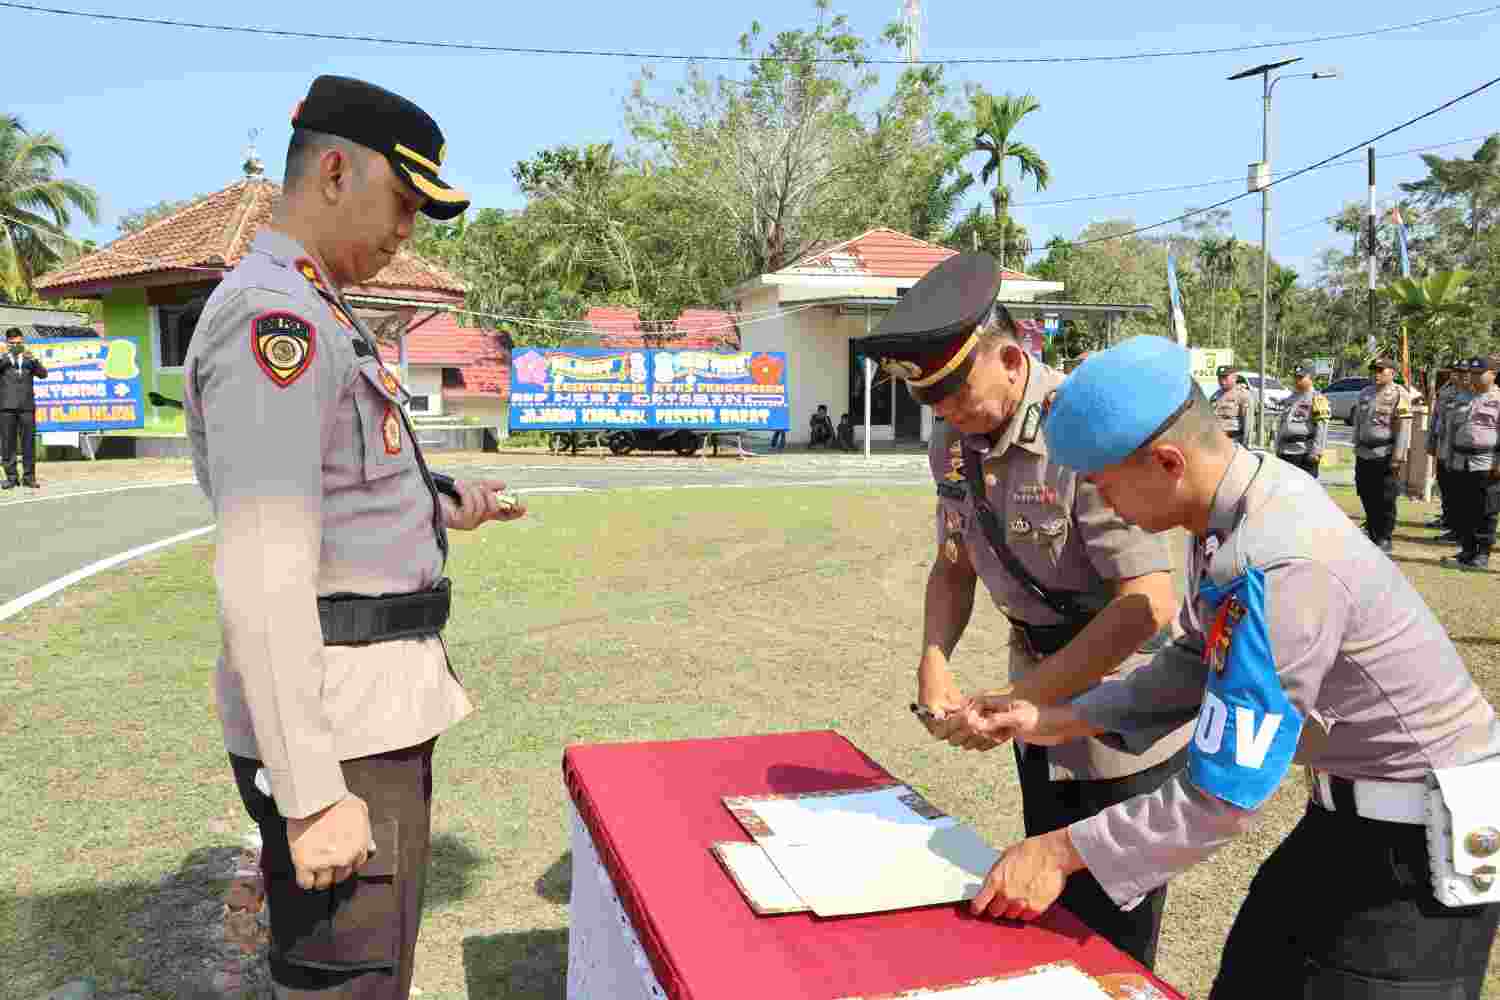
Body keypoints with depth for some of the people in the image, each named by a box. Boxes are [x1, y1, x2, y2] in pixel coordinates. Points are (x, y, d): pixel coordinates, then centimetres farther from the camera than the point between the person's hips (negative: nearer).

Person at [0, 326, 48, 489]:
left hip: (27, 406, 1)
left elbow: (43, 374, 0)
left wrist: (33, 360, -17)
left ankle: (29, 477, 5)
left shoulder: (29, 360, 14)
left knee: (29, 443, 0)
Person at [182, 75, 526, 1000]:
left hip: (379, 700, 10)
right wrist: (313, 793, -24)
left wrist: (440, 512, 11)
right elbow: (262, 577, -25)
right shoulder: (274, 318, -18)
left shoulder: (313, 316, 15)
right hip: (334, 718, -10)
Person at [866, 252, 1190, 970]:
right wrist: (933, 663, -7)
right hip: (1044, 698, 7)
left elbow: (1147, 605, -28)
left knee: (1112, 941, 6)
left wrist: (1016, 700, -26)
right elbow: (954, 565, 10)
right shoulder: (954, 437, -3)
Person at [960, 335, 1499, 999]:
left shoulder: (1280, 569, -33)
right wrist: (1058, 721, 1)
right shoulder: (1245, 497, -5)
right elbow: (1203, 663, 7)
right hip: (1353, 810, 8)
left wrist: (1062, 853, -19)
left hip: (1428, 838, -8)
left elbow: (1222, 799, -27)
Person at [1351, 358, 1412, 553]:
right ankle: (1372, 533, 23)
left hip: (1385, 456, -6)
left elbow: (1404, 429, -11)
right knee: (1367, 498, 11)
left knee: (1386, 500, -1)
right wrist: (1357, 449, 17)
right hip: (1364, 455, 6)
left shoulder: (1399, 395, -7)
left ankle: (1384, 539, 8)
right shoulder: (1365, 393, 14)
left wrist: (1398, 457, -16)